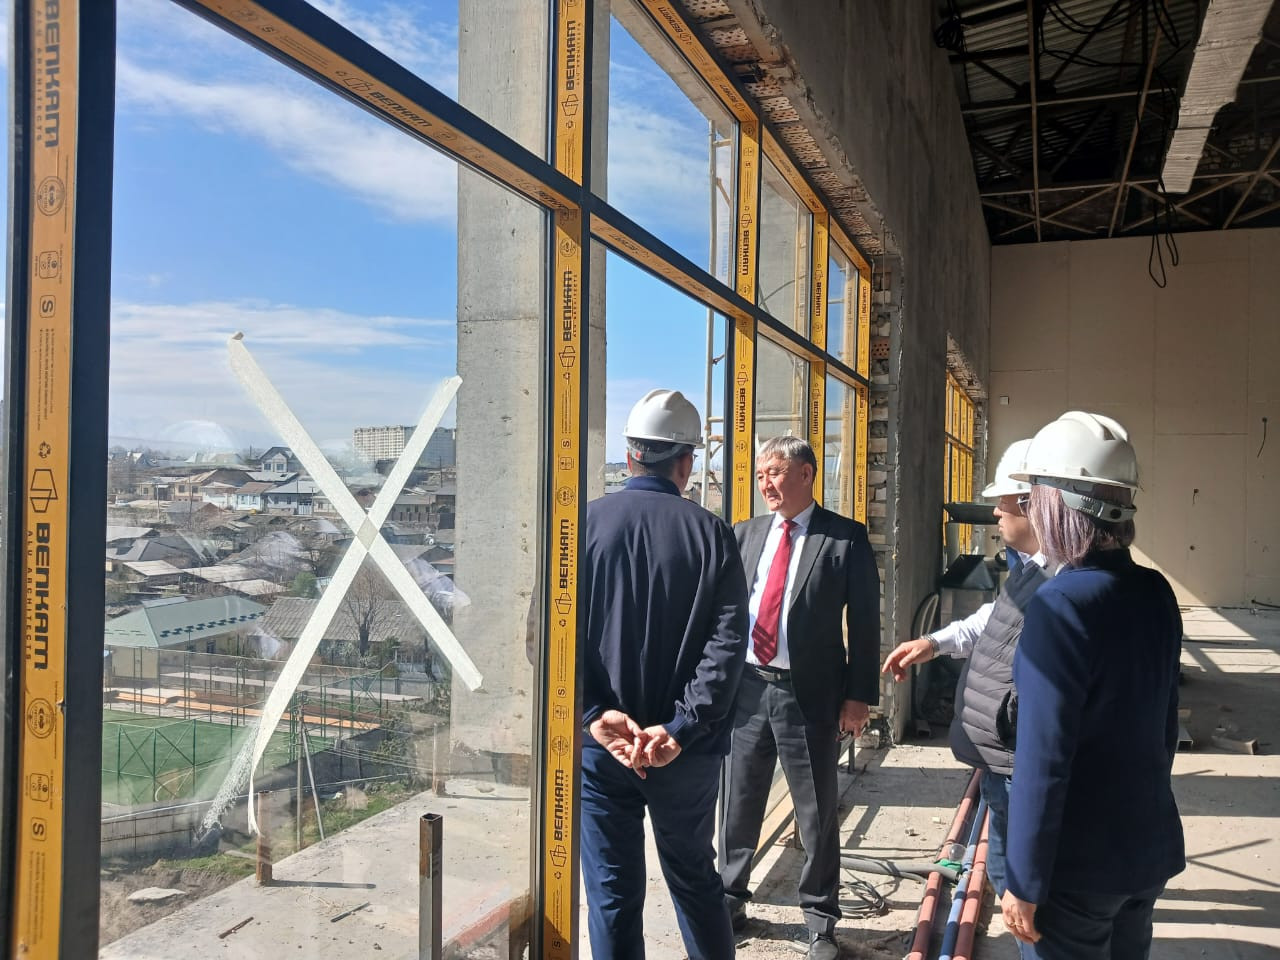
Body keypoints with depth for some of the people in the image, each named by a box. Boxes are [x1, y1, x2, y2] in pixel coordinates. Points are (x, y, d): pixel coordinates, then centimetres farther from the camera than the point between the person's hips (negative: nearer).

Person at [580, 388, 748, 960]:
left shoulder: (582, 524, -5)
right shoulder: (710, 533, -5)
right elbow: (729, 640, -13)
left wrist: (595, 712, -13)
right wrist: (680, 728, -15)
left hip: (601, 743, 0)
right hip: (686, 751, 1)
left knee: (612, 892, 11)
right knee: (694, 878, 21)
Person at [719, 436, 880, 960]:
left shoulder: (846, 538, -4)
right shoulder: (745, 534, 8)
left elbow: (864, 621, -4)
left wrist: (859, 695, -8)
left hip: (810, 694, -3)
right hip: (746, 686, 4)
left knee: (817, 812, 10)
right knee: (739, 805, 15)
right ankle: (730, 901, 35)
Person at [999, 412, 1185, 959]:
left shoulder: (1061, 605, -25)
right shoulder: (1156, 593, -1)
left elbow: (1043, 761, -24)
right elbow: (1164, 724, 10)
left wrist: (1025, 884, -15)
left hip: (1078, 863, -7)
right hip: (1151, 845, 7)